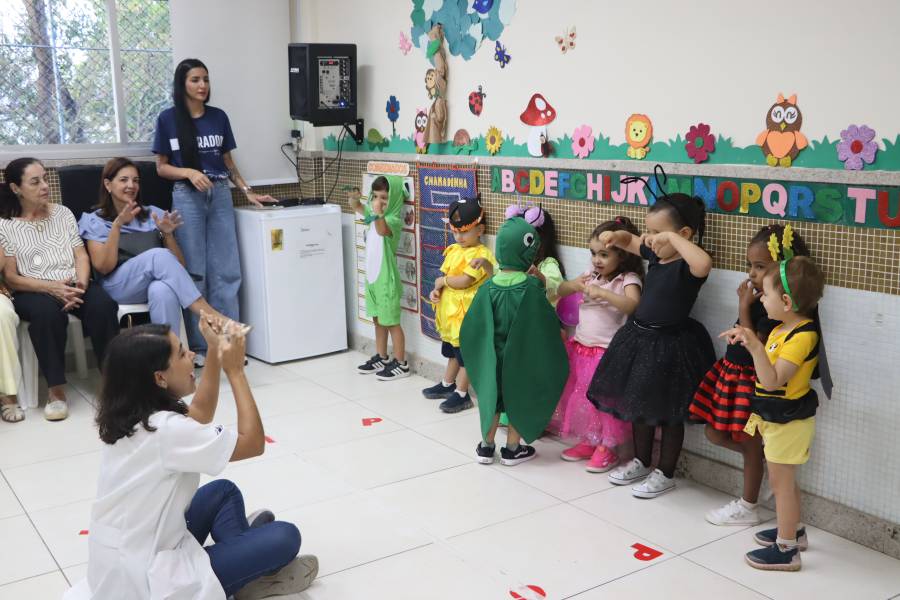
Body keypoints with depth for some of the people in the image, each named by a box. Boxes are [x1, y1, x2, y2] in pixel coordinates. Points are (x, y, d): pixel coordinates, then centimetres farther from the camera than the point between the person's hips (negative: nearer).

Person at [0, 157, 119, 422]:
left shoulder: (63, 213, 14)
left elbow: (81, 255, 8)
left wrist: (81, 284, -14)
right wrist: (51, 287, -19)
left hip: (72, 286, 3)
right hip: (33, 292, -3)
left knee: (102, 304, -31)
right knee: (47, 311, -38)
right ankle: (56, 390, -29)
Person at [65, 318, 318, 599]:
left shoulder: (129, 414, -2)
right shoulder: (166, 430, -28)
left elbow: (199, 417, 13)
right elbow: (253, 443, -17)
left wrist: (214, 352, 6)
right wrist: (235, 370, -15)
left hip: (122, 561, 9)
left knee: (224, 491, 21)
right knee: (285, 536, -3)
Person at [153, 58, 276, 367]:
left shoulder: (219, 117, 9)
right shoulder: (168, 119, 1)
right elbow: (161, 167, 2)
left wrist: (248, 191, 5)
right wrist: (189, 172, -15)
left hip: (220, 195, 3)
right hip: (186, 197, -3)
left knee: (227, 271, 0)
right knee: (194, 273, -1)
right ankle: (198, 346, 6)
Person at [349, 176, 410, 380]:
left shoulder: (393, 220, -18)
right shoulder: (374, 214, 6)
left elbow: (382, 230, -39)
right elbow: (357, 207, 19)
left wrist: (378, 213, -56)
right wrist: (354, 197, -4)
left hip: (387, 279, -8)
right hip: (372, 277, 8)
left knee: (392, 322, -1)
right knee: (378, 320, 18)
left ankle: (401, 364, 8)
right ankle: (381, 358, 30)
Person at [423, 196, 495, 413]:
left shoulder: (482, 254, -17)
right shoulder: (453, 250, 8)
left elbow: (464, 281, -24)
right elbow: (444, 276, 11)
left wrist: (442, 281, -11)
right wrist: (436, 290, -8)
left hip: (467, 313, -8)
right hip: (449, 310, 8)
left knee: (466, 355, 4)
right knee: (453, 352, 23)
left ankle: (462, 394, 13)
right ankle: (447, 385, 38)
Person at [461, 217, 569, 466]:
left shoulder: (488, 288, -11)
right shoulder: (533, 287, -19)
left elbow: (472, 327, -5)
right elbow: (548, 324, -12)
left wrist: (483, 352, 12)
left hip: (493, 359, 2)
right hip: (523, 360, -2)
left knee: (492, 398, 17)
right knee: (519, 401, 14)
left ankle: (486, 446, 26)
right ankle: (512, 449, 23)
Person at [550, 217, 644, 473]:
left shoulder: (628, 279, -10)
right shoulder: (591, 276, 8)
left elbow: (632, 305, -29)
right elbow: (560, 290, 12)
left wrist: (602, 292, -34)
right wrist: (573, 285, -9)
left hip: (607, 353, -7)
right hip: (580, 348, 7)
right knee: (579, 397, 14)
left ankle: (606, 448, 16)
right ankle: (587, 442, 30)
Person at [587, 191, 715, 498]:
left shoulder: (688, 265, -21)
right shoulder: (655, 254, 3)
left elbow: (704, 264, -46)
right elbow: (630, 241, 22)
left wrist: (672, 237, -39)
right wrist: (614, 236, 0)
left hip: (670, 345, -8)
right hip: (639, 337, 9)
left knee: (668, 412, 8)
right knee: (638, 404, 20)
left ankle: (665, 474, 25)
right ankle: (641, 462, 39)